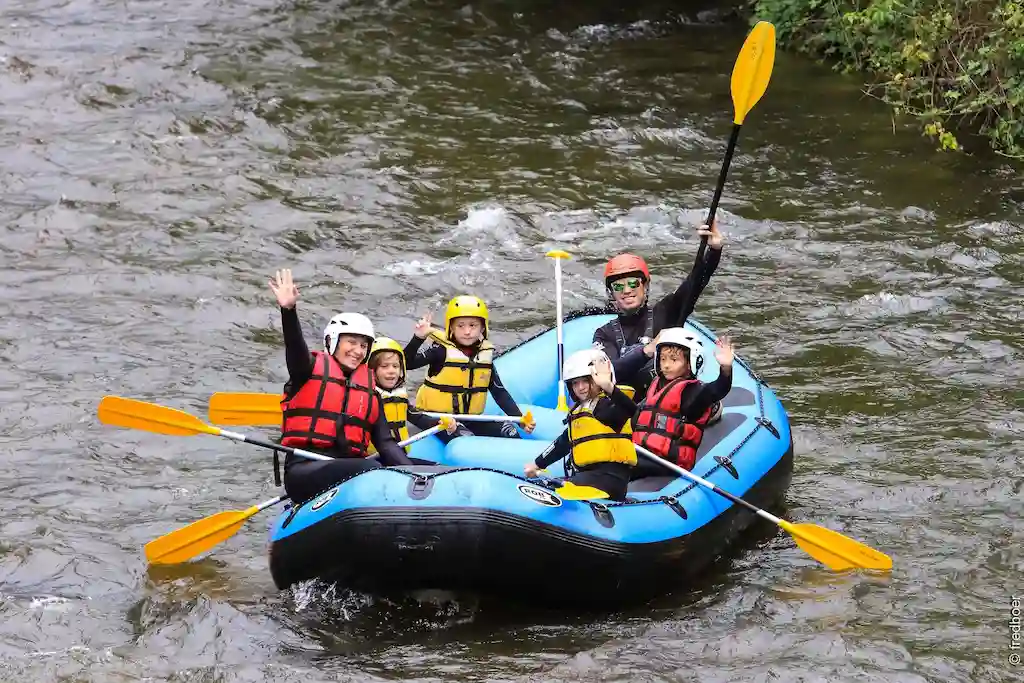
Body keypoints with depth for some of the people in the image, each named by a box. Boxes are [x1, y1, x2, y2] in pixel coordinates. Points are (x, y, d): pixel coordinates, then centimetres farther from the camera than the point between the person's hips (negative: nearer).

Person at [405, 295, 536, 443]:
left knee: (510, 432, -6)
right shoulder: (441, 351, -10)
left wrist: (520, 418, -4)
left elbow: (499, 392, 7)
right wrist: (418, 338, -37)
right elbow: (407, 363, -22)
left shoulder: (485, 356, 5)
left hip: (471, 418, 6)